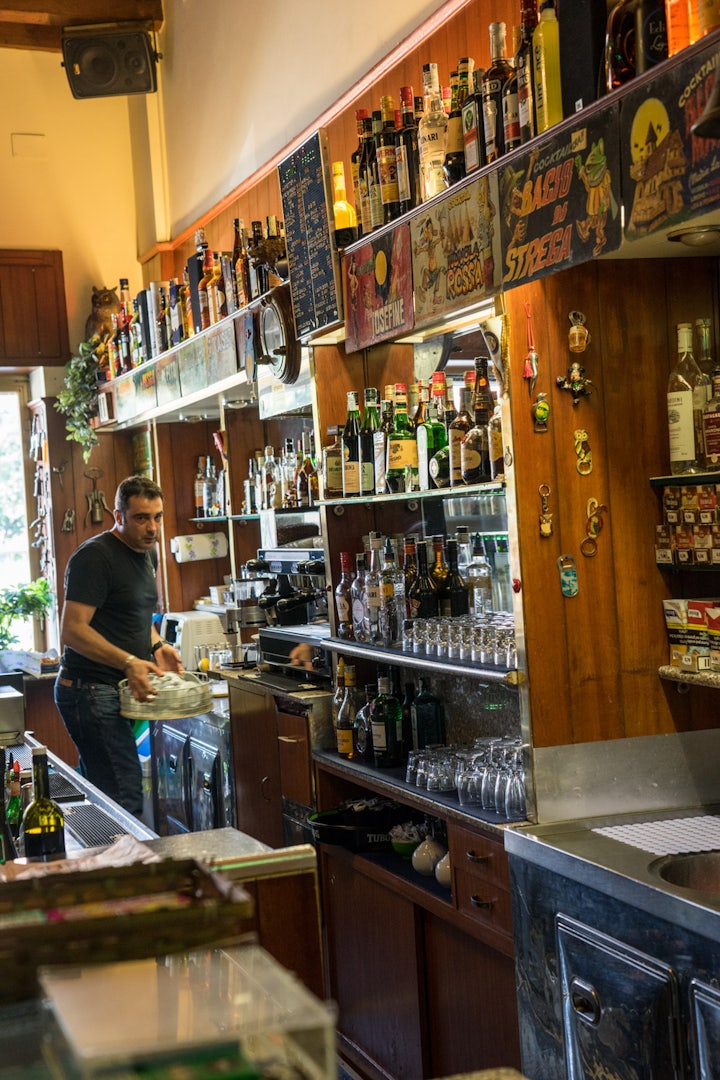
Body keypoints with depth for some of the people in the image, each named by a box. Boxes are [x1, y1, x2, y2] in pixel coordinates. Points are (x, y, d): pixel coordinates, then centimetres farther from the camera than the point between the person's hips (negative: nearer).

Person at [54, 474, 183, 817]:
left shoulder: (148, 553, 15)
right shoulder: (94, 557, -14)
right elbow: (72, 630, -19)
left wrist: (157, 646, 9)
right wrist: (129, 662, -29)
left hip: (117, 691, 9)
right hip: (89, 690, -9)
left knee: (103, 795, 12)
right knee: (125, 799, -14)